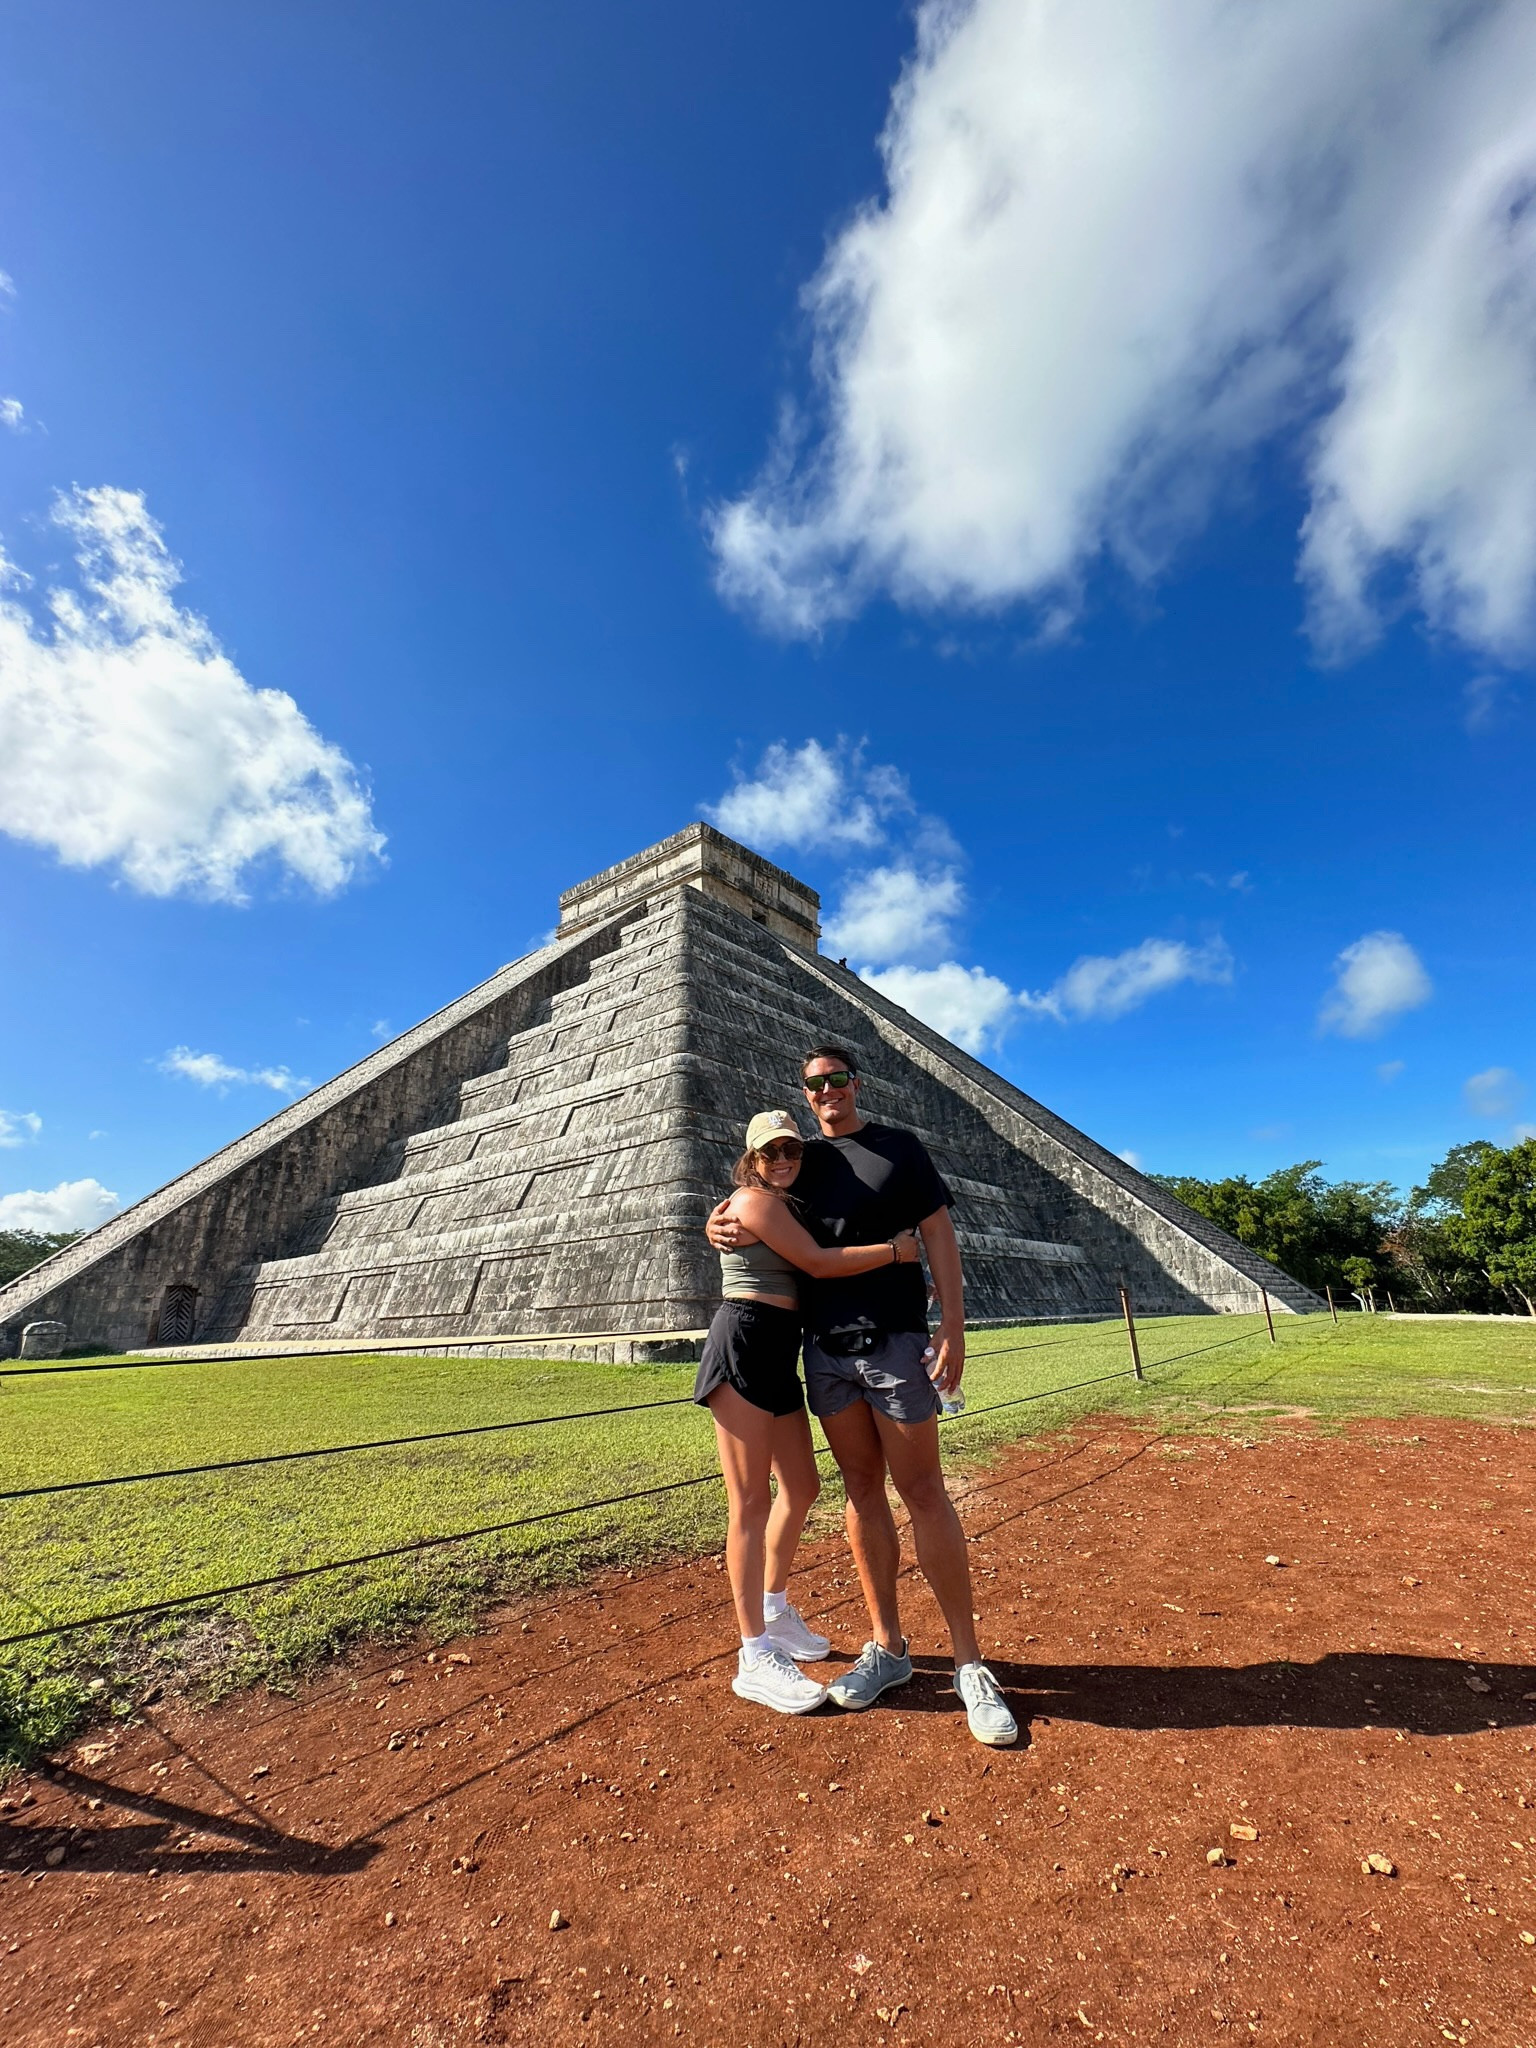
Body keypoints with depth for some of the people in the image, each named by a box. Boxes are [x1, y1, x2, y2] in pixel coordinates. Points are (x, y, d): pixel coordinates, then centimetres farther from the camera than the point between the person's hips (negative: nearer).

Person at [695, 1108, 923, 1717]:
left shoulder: (780, 1208, 20)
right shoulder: (755, 1201, -11)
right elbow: (819, 1263, -15)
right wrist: (896, 1250, -9)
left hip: (779, 1356, 10)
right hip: (742, 1350, -10)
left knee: (801, 1488, 18)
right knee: (753, 1501, -2)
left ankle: (774, 1611, 38)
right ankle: (755, 1659, 11)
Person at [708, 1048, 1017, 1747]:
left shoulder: (900, 1148, 2)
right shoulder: (798, 1158, 10)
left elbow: (938, 1236, -2)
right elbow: (748, 1218, 15)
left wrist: (953, 1328, -10)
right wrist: (719, 1227, -10)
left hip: (895, 1342, -3)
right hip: (824, 1348, 4)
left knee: (922, 1492, 1)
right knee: (862, 1488, 12)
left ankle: (969, 1662, 15)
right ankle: (888, 1646, 26)